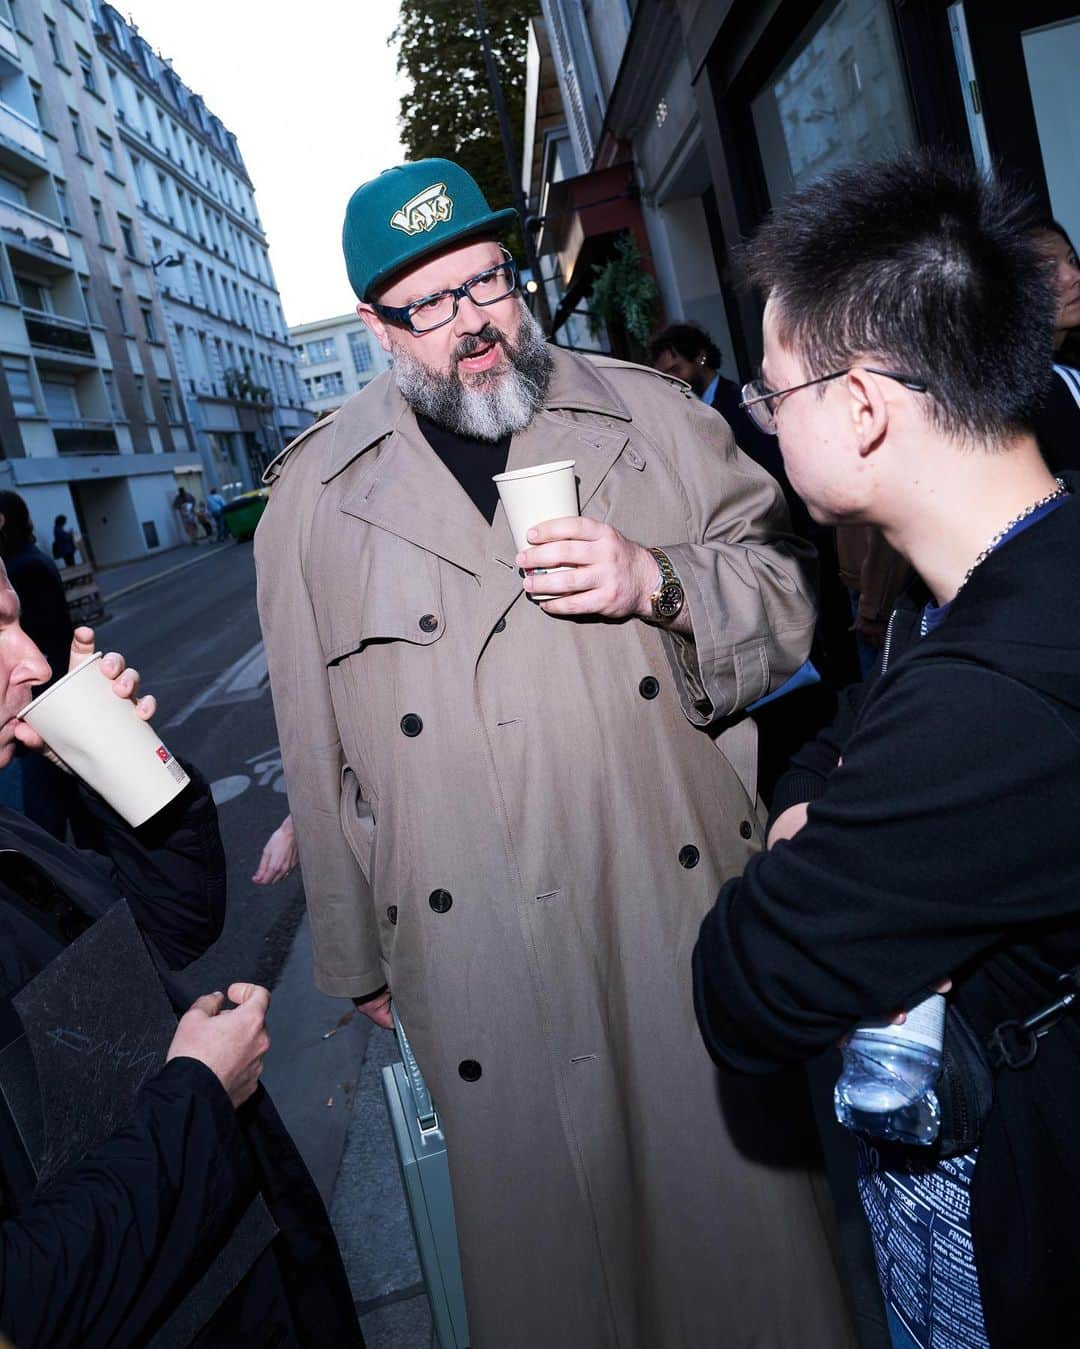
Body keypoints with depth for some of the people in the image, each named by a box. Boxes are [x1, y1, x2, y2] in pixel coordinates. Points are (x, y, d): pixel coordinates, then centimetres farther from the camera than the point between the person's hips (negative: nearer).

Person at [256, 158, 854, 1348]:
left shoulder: (651, 416, 4)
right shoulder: (314, 498, 2)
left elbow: (792, 587, 8)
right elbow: (320, 753, 6)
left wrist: (661, 582, -13)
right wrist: (357, 958, 10)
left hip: (688, 910, 1)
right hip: (485, 960, 0)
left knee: (739, 1190, 14)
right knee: (551, 1251, 11)